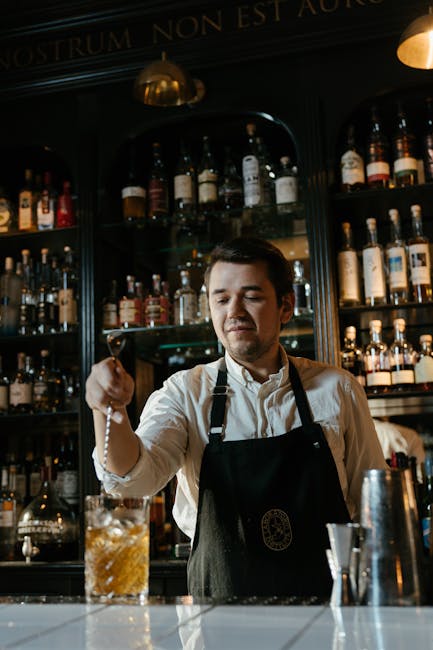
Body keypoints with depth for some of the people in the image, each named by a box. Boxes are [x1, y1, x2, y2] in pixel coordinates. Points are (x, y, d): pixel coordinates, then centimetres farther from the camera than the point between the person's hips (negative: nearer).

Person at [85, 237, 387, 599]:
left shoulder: (337, 389, 5)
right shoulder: (185, 393, 2)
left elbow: (373, 503, 10)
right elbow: (135, 476, -13)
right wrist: (111, 411, -31)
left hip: (326, 605, 1)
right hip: (220, 613, 0)